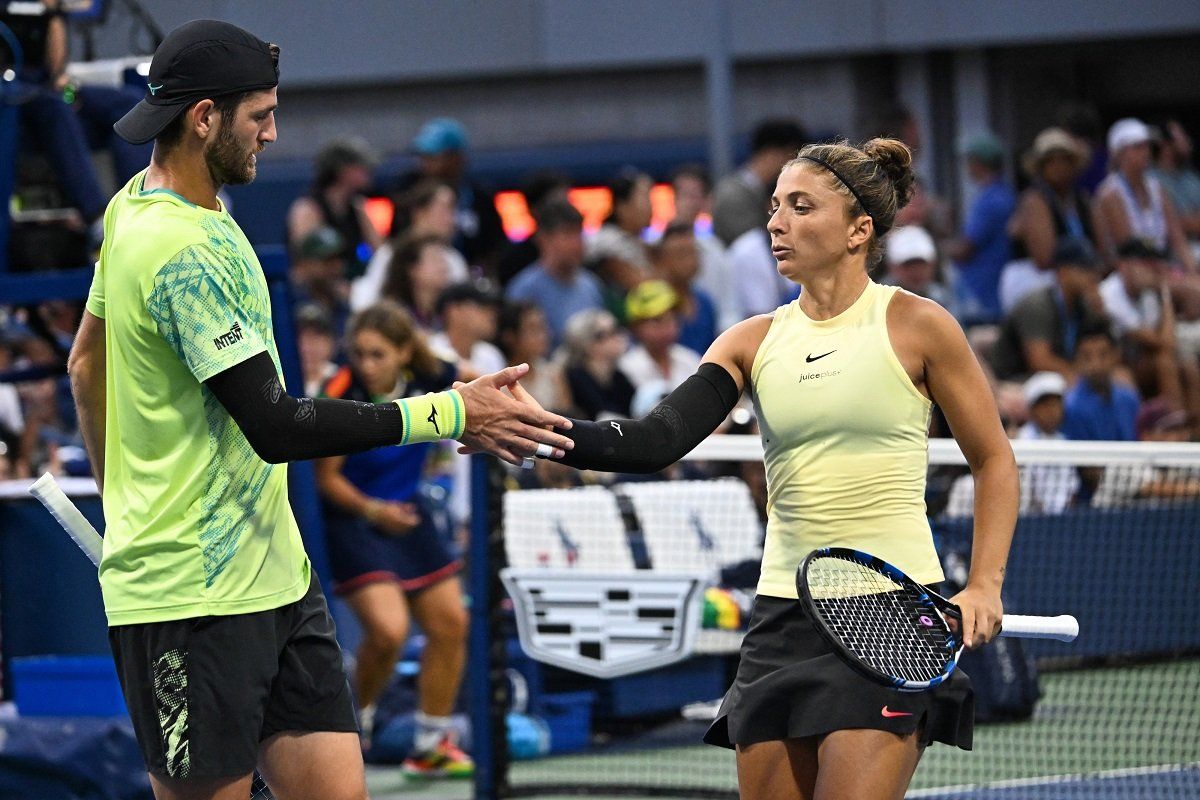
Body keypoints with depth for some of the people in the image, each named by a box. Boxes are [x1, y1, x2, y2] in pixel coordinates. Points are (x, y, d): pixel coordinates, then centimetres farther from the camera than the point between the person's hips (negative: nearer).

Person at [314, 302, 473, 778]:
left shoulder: (427, 378, -13)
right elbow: (326, 478, -18)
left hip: (408, 513, 6)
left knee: (449, 622, 7)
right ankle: (359, 717, 7)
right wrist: (372, 509, -30)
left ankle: (431, 745, 21)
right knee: (387, 629, -21)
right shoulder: (341, 398, -26)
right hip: (352, 519, -6)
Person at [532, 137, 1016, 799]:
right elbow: (658, 440, -5)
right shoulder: (754, 342, 9)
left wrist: (984, 586, -4)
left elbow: (993, 459, 7)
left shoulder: (914, 324, -1)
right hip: (784, 616, 5)